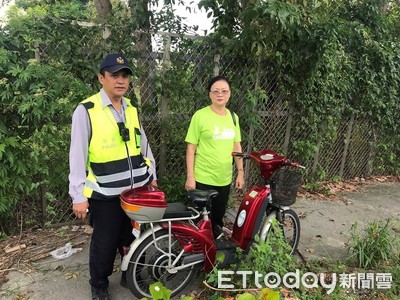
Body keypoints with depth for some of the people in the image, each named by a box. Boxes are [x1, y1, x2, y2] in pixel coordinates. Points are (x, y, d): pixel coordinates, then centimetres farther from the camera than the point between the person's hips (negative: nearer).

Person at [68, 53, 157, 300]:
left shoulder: (132, 109, 8)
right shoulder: (86, 110, -10)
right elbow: (77, 155, -11)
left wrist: (152, 175, 14)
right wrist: (78, 196, -13)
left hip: (138, 189, 5)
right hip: (106, 194, -5)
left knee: (135, 238, 18)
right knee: (105, 243, 10)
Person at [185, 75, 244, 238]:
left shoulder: (233, 117, 6)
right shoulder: (200, 115, -9)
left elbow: (237, 146, 11)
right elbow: (191, 148, -9)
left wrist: (240, 172, 8)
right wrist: (190, 177, -12)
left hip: (225, 179, 5)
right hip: (203, 179, -5)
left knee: (218, 216, 18)